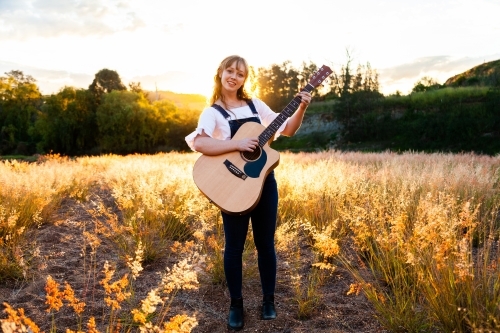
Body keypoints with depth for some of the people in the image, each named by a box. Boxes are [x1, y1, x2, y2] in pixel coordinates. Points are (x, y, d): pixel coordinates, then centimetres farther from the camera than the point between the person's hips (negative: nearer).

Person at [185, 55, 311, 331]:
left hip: (263, 181, 4)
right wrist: (238, 145, -27)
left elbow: (287, 130, 12)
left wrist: (302, 108, -3)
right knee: (234, 246, 7)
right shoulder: (212, 112, -3)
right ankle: (236, 305, 24)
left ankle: (268, 301, 28)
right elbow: (198, 143, -23)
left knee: (265, 243, 11)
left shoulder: (256, 105, 10)